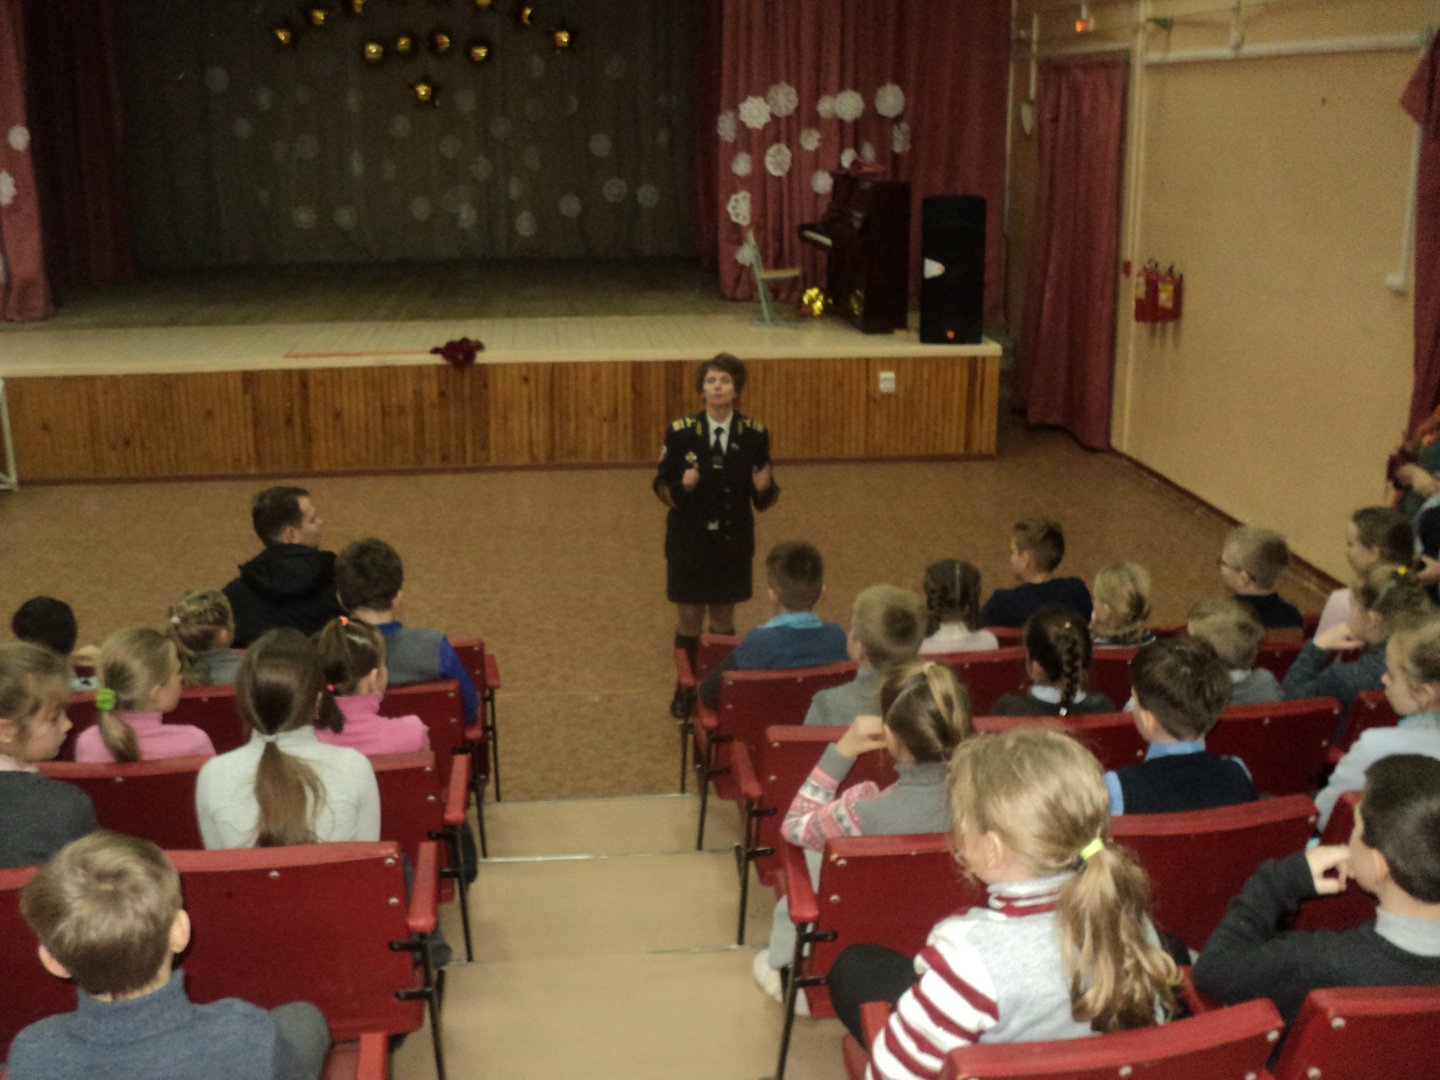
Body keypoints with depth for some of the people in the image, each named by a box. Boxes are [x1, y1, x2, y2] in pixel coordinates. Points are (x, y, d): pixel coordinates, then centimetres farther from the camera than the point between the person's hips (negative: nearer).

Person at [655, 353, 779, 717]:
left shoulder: (754, 434, -5)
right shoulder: (680, 432, -9)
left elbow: (763, 500, 0)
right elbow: (661, 485, -4)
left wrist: (765, 488, -23)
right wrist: (681, 486, -25)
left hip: (733, 540, 1)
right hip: (689, 539, -1)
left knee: (724, 618, 12)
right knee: (688, 618, 9)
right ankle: (685, 690, 26)